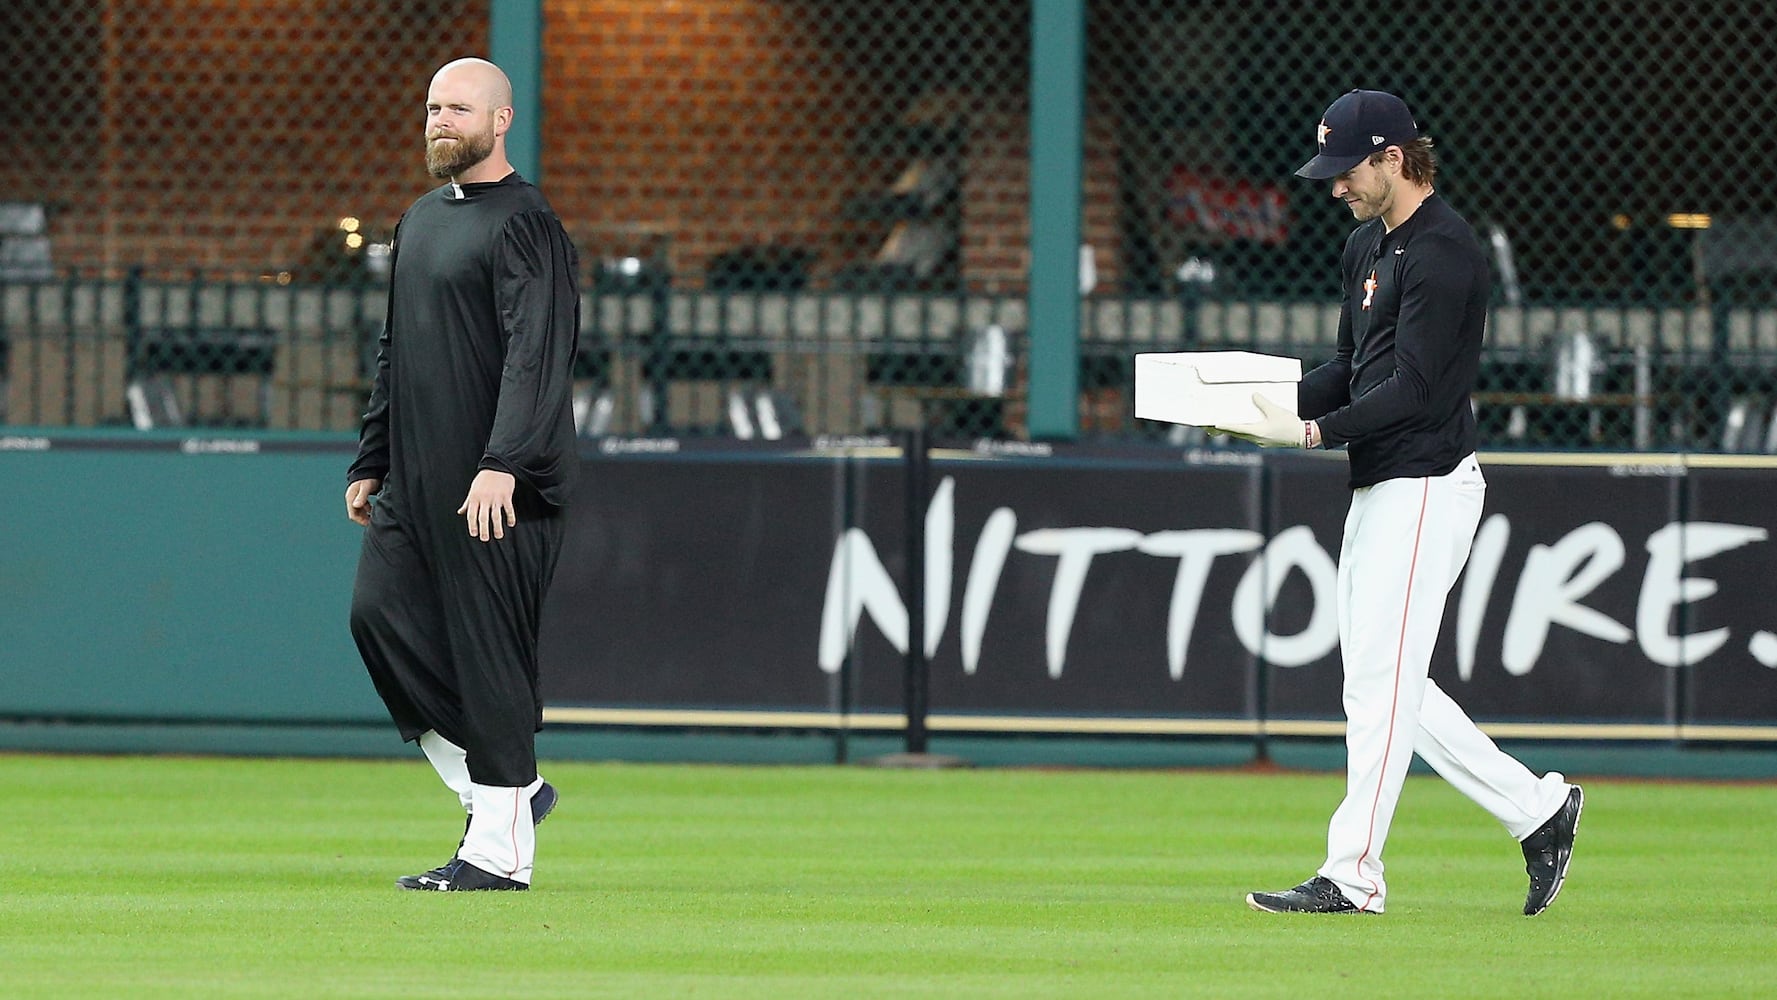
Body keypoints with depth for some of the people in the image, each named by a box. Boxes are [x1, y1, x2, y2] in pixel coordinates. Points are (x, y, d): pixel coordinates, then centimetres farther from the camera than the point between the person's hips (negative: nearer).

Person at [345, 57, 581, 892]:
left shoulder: (524, 223, -10)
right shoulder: (420, 220, 19)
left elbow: (535, 353, -21)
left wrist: (502, 464, -31)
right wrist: (371, 463, 22)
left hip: (498, 488, -9)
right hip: (416, 480, 9)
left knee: (488, 649, -7)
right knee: (381, 614, 1)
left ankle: (499, 846, -1)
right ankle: (500, 787, 12)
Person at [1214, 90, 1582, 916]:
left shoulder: (1443, 252, -15)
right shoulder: (1369, 246, 16)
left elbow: (1414, 389, -21)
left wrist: (1313, 432, -28)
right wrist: (1275, 404, 2)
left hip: (1426, 487, -10)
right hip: (1379, 490, 10)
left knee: (1381, 682, -8)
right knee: (1383, 686, 11)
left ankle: (1353, 876, -5)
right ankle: (1535, 808, 18)